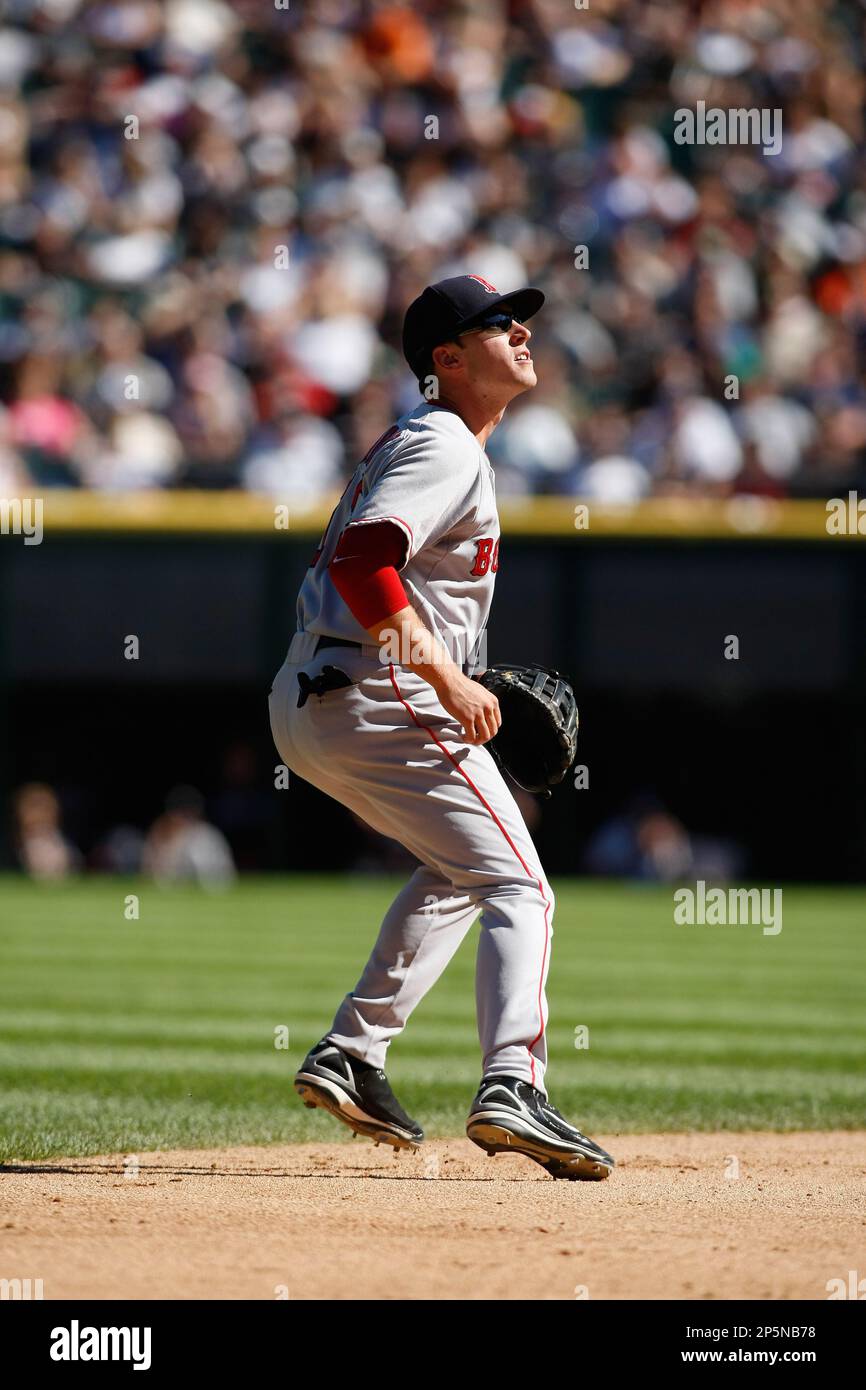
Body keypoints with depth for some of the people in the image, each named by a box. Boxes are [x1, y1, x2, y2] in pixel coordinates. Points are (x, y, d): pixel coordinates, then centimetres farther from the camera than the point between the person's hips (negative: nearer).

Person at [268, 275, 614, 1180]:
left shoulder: (410, 441, 23)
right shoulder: (446, 449, -9)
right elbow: (364, 560, -24)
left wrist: (449, 682, 19)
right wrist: (447, 678, -24)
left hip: (306, 704, 10)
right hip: (381, 702, -10)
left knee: (456, 872, 26)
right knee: (518, 889, -11)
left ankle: (351, 1056, 18)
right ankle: (511, 1086, -30)